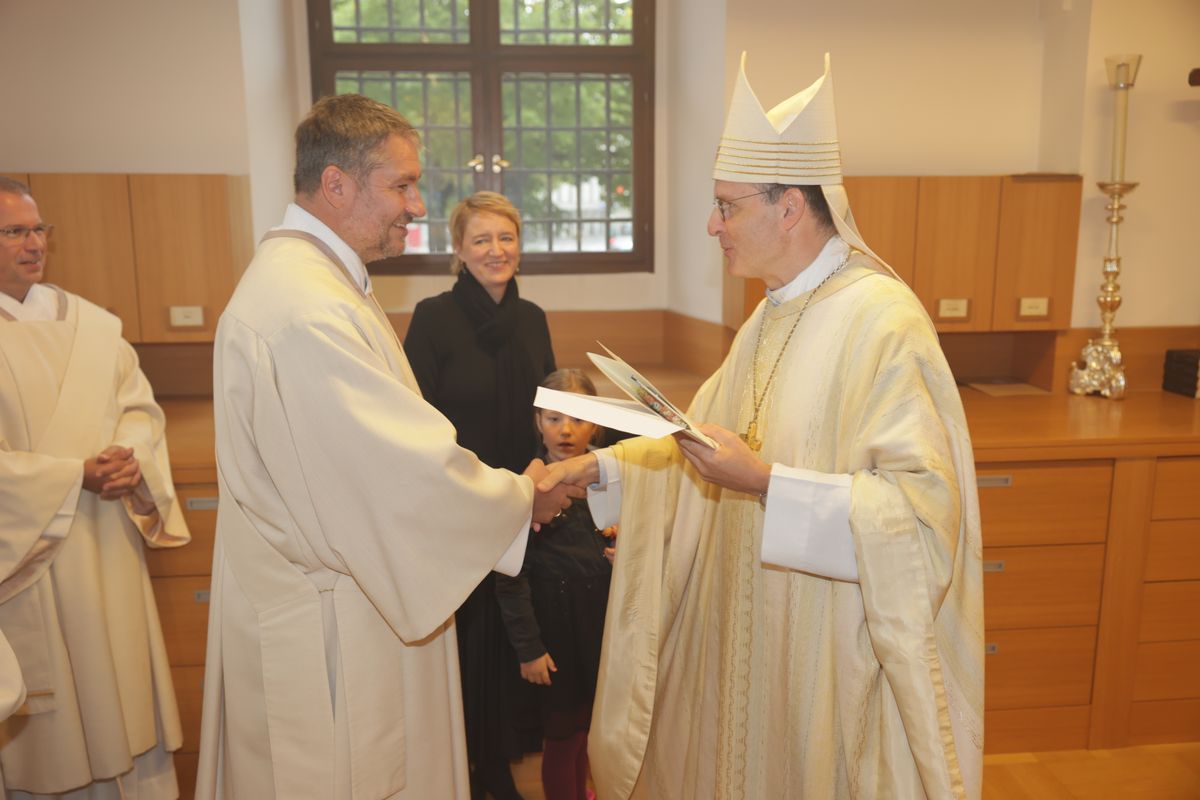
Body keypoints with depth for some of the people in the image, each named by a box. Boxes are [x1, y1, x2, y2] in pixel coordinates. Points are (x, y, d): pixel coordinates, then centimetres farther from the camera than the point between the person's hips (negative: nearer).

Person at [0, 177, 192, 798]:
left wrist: (132, 458, -13)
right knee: (51, 716, 8)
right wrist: (76, 476, -19)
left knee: (125, 681, 14)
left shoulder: (89, 321, 6)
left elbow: (139, 403, 6)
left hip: (109, 540, 4)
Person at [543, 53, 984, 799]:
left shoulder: (882, 319, -21)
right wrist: (597, 468, 4)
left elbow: (925, 505, -26)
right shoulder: (773, 316, 7)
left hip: (835, 647, -8)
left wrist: (766, 484, -31)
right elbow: (706, 430, 13)